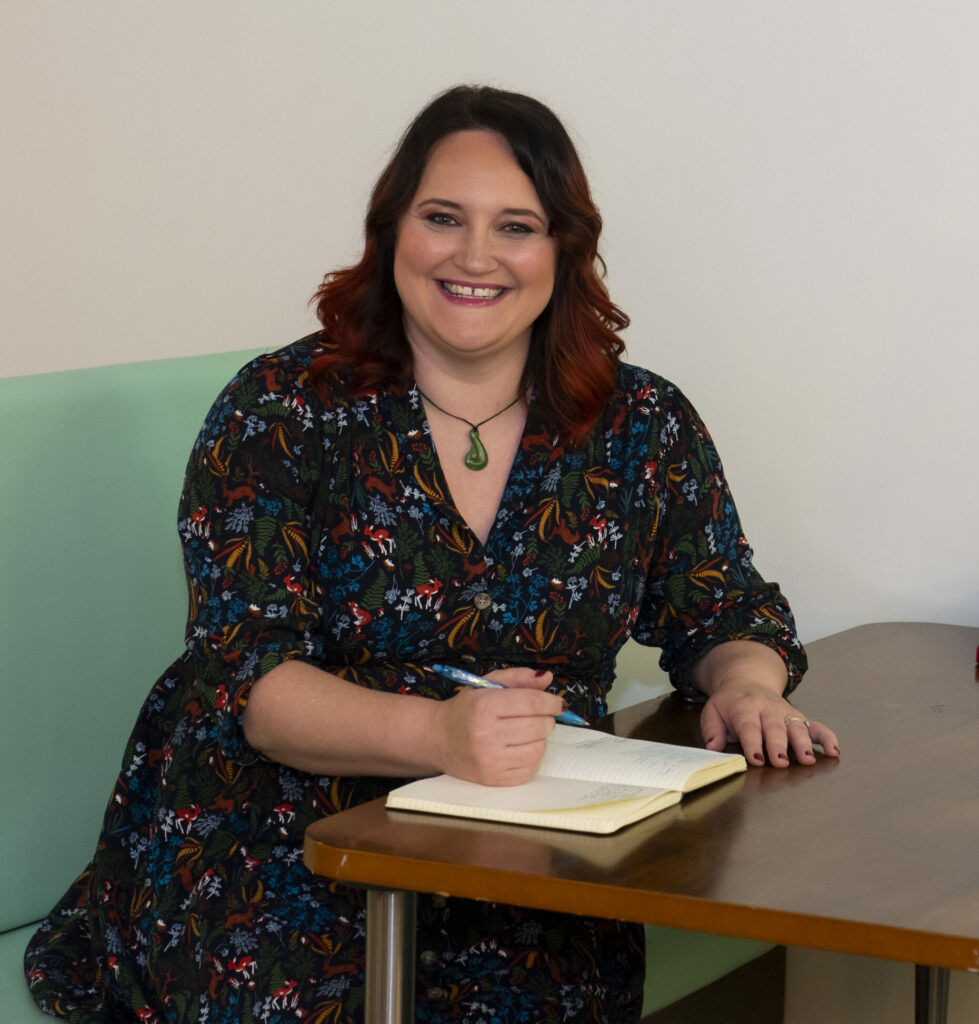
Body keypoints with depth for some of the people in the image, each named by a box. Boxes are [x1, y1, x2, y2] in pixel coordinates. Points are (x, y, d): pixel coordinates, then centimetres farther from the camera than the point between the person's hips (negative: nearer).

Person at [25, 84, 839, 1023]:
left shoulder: (643, 427, 6)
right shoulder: (280, 411, -4)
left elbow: (726, 614, 14)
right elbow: (246, 672, -13)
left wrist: (743, 687, -12)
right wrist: (437, 733, -31)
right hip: (280, 834, -2)